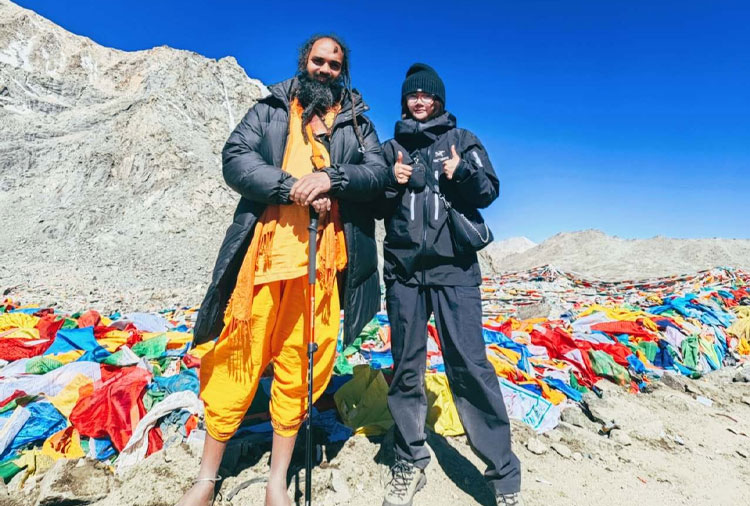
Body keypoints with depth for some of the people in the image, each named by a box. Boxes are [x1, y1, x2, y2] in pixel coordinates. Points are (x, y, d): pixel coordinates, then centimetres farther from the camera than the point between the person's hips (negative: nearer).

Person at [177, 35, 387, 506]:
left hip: (323, 259, 1)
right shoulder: (270, 110, 16)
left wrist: (331, 177, -12)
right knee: (240, 359, 2)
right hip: (265, 251, 0)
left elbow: (379, 171, 6)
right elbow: (236, 157, 3)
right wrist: (289, 186, -12)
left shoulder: (357, 122, 19)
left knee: (299, 366, 5)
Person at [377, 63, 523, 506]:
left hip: (454, 267, -2)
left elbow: (489, 191, 5)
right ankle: (410, 464, 23)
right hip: (403, 269, 3)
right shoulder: (391, 148, 16)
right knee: (407, 366, 7)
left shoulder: (461, 140, 12)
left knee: (469, 364, -7)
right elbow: (374, 207, 14)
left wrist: (461, 174, -13)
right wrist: (392, 184, -5)